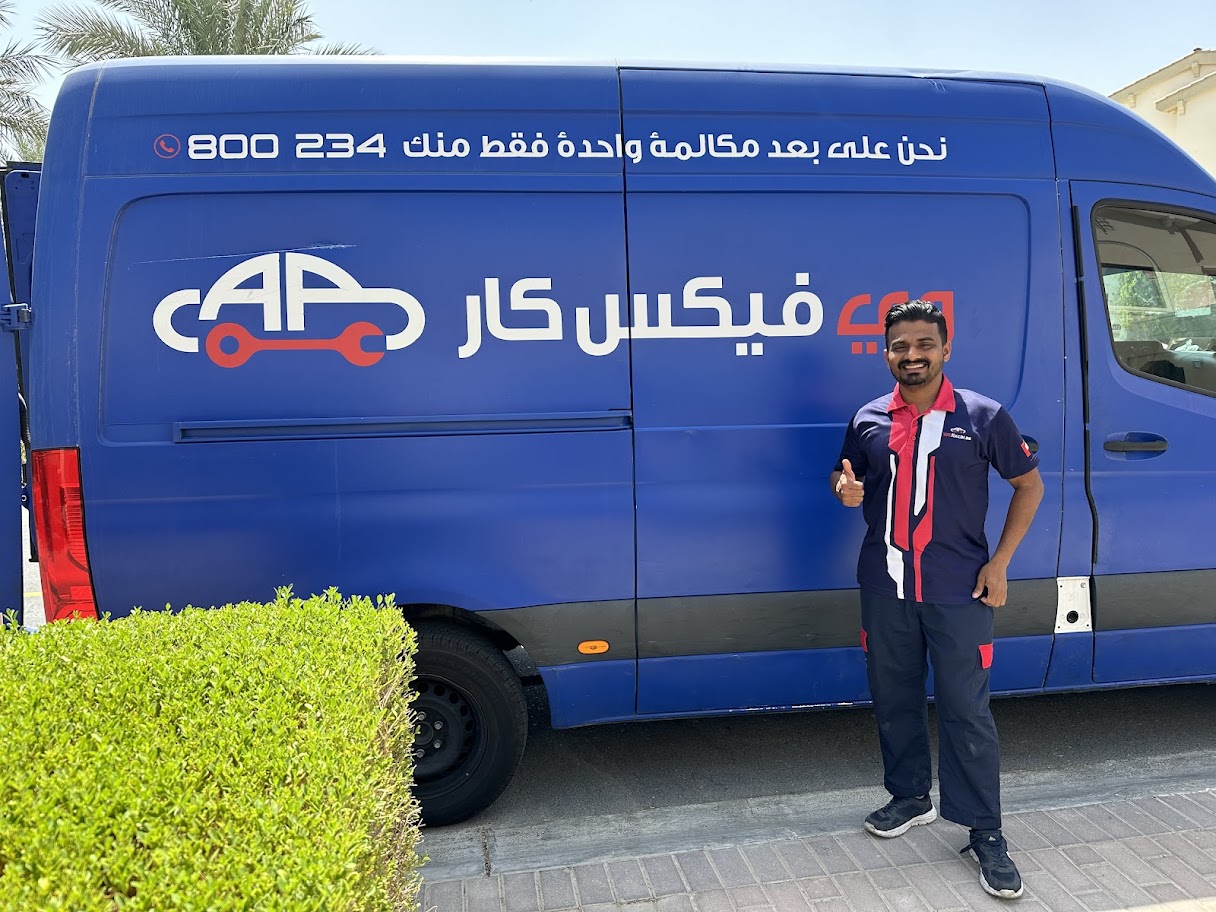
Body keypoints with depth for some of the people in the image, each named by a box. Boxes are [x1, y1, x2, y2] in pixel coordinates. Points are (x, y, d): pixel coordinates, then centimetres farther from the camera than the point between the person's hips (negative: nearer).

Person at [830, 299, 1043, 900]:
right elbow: (847, 478, 19)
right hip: (885, 587, 4)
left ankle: (985, 834, 16)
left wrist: (1000, 562, -4)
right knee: (893, 700, 14)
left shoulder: (982, 417, -4)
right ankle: (910, 798, 35)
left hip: (958, 591, -3)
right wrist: (845, 489, -8)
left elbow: (1029, 484, 4)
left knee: (967, 712, 1)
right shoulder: (868, 420, 5)